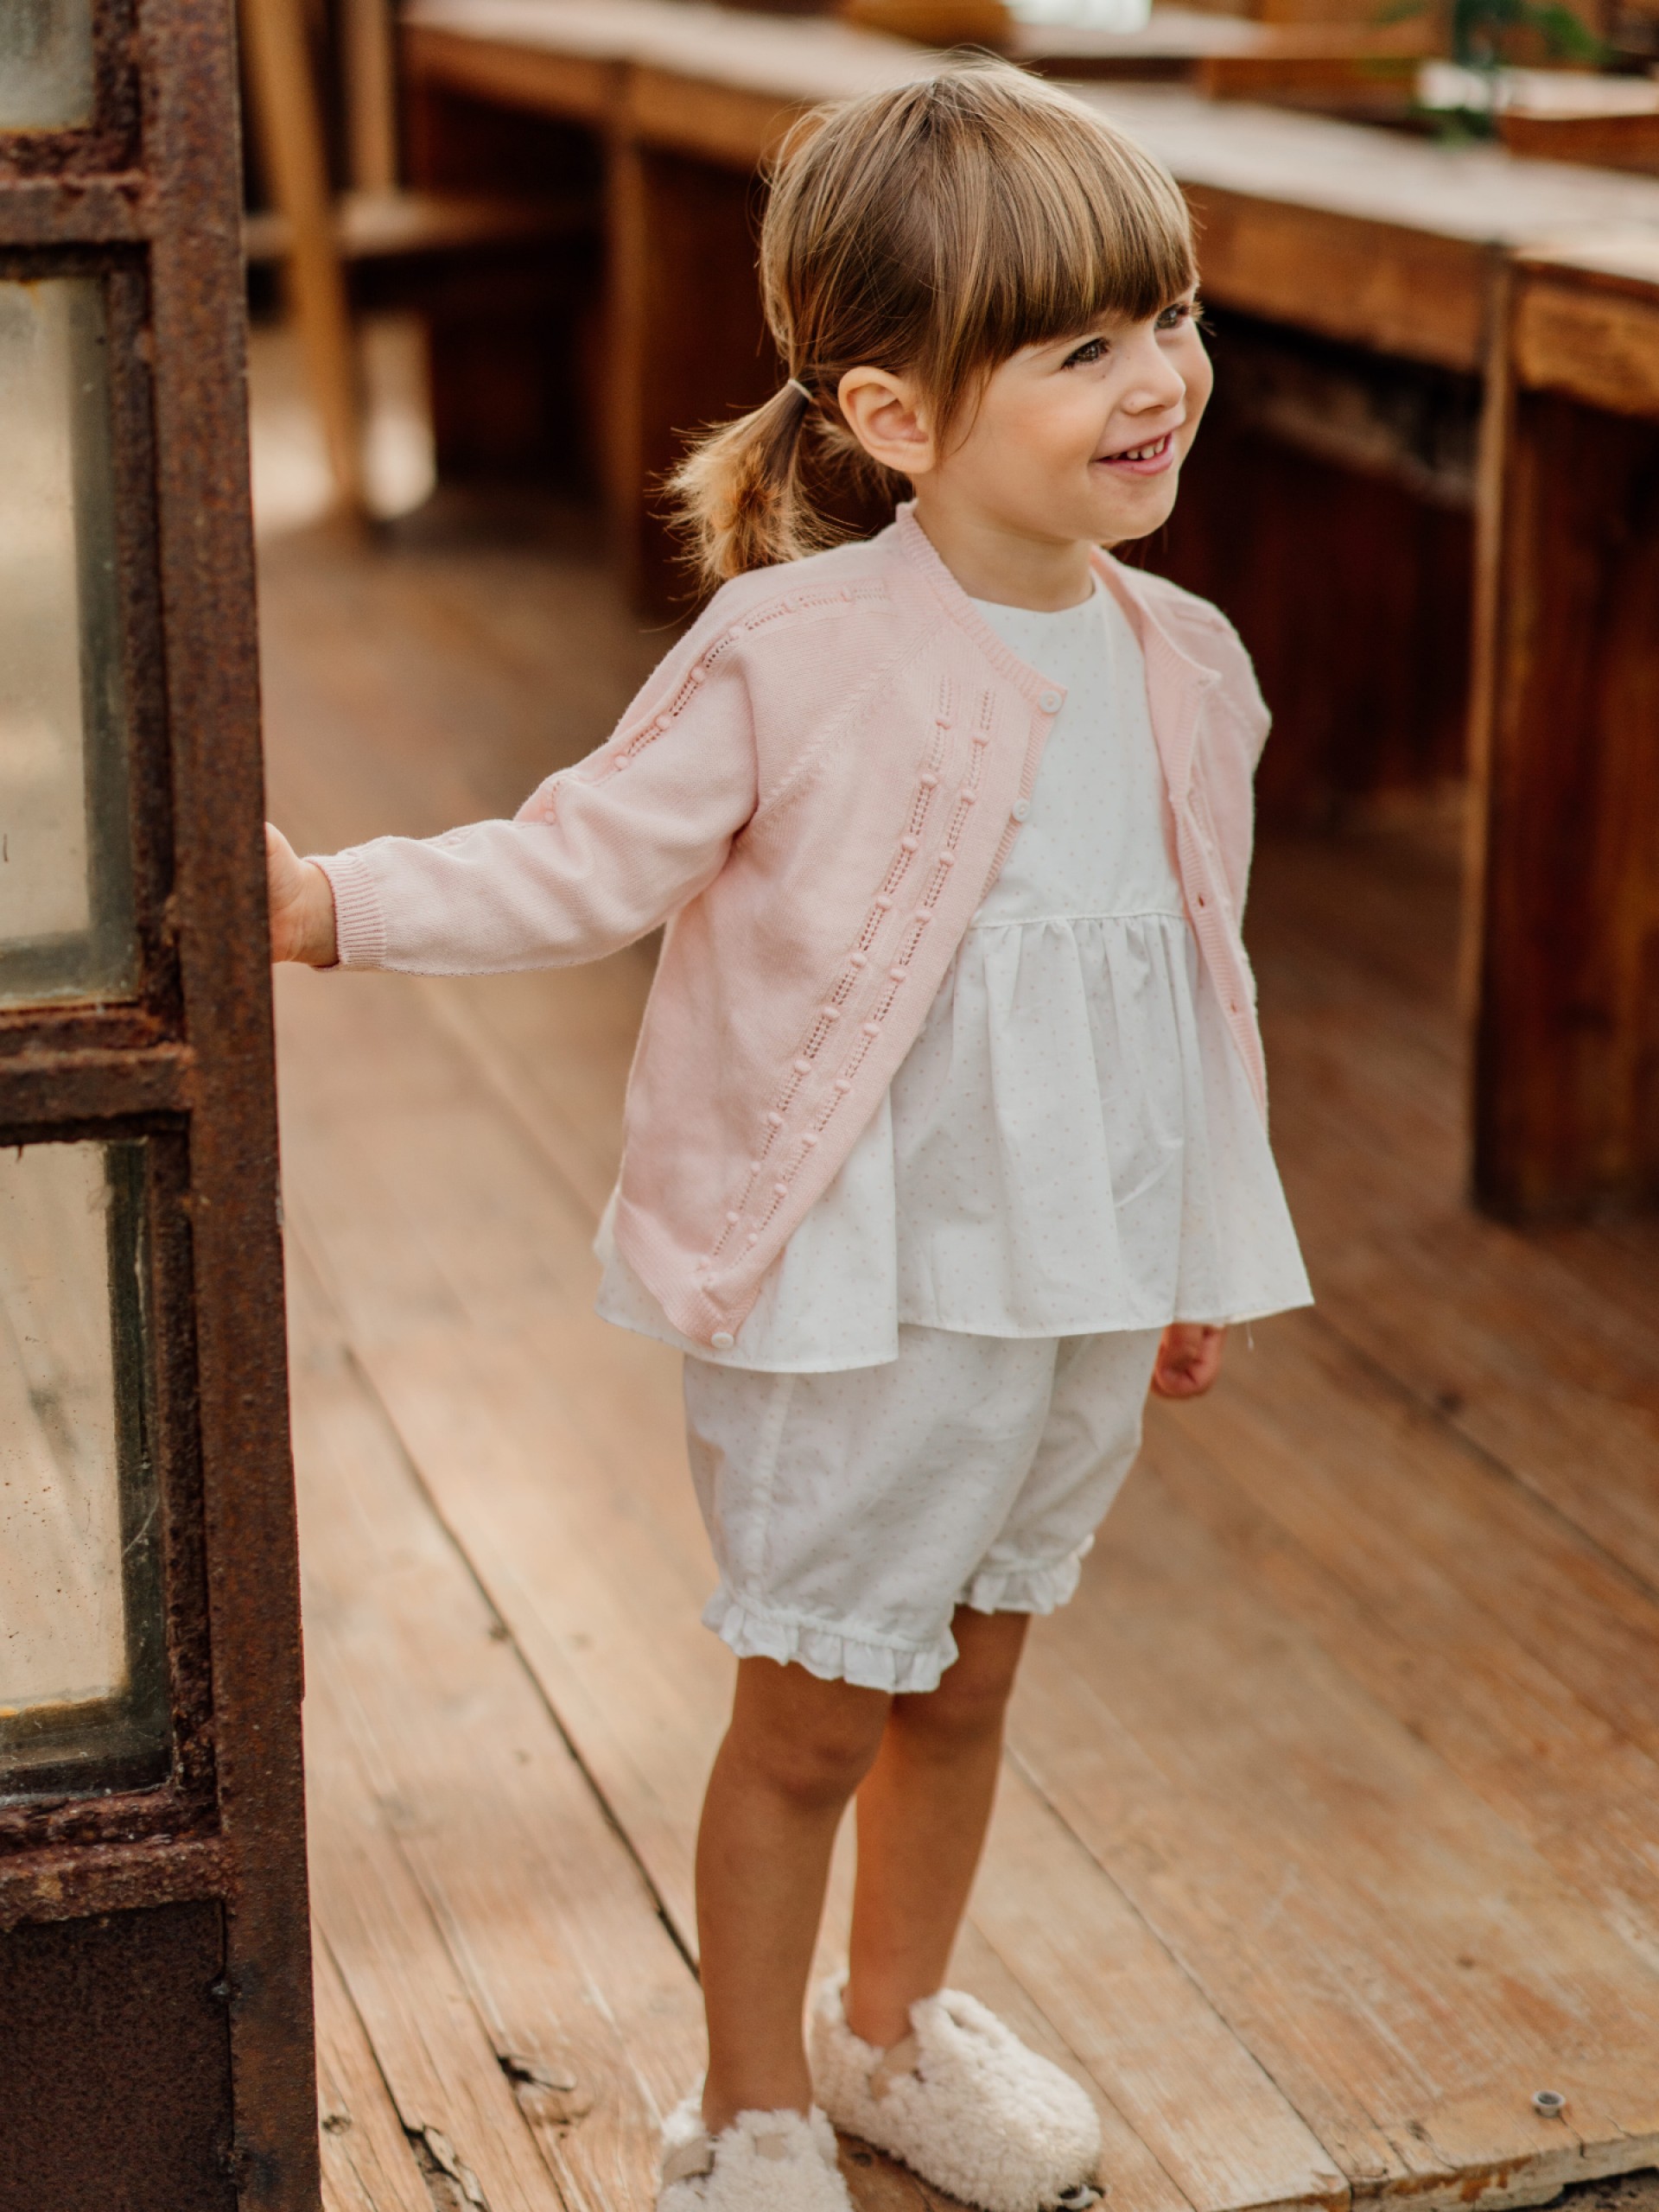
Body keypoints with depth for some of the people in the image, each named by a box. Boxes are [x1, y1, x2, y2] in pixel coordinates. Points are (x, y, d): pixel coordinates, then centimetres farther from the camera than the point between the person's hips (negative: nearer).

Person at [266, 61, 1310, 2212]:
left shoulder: (1184, 667, 0)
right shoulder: (796, 653, -18)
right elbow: (587, 858, -12)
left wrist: (1203, 1250, 18)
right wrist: (334, 903, -25)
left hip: (1083, 1294, 6)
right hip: (855, 1295, -5)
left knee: (966, 1680, 21)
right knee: (813, 1715, 8)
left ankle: (897, 2028, 45)